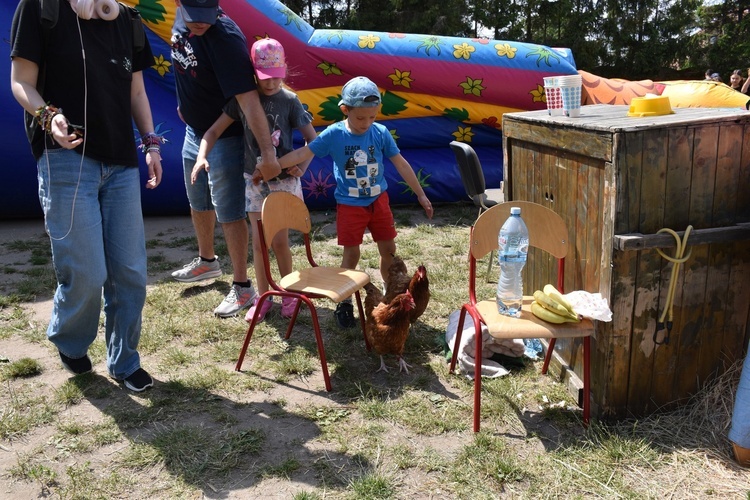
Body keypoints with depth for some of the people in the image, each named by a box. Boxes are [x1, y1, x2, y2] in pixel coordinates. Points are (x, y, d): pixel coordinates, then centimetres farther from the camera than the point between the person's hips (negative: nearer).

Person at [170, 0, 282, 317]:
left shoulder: (224, 37, -29)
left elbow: (248, 98, -36)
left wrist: (267, 152, -41)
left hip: (223, 139, -8)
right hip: (194, 132, 8)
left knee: (228, 214, -1)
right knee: (198, 204, 23)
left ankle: (242, 288, 12)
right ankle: (207, 262, 45)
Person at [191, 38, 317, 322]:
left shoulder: (289, 100, -7)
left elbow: (313, 139, -2)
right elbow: (214, 131, -2)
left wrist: (302, 166, -18)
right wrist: (201, 157, -19)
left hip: (284, 179, -2)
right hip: (255, 179, 2)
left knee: (279, 241, 0)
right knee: (259, 242, 6)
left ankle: (289, 293, 21)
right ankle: (263, 297, 20)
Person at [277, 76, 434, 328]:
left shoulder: (381, 133, -8)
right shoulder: (334, 134, -13)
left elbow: (401, 164, -2)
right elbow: (302, 153, -11)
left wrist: (420, 194, 1)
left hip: (379, 200, 2)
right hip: (349, 205, -2)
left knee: (388, 249, 8)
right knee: (351, 253, 3)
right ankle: (344, 302, 20)